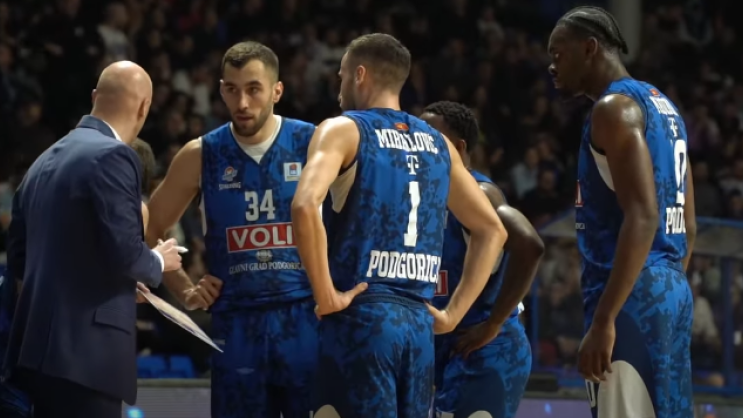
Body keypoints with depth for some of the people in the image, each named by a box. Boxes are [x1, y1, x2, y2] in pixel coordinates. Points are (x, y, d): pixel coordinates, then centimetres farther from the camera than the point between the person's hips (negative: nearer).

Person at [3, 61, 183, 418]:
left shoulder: (46, 159, 16)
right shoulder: (111, 156, -10)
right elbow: (124, 252, -18)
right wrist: (158, 262, 3)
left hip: (41, 345, 9)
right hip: (86, 349, -9)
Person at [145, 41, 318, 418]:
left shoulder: (313, 144, -2)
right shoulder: (201, 156, 4)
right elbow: (148, 232, 15)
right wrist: (184, 290, 5)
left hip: (305, 319, -2)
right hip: (236, 326, 2)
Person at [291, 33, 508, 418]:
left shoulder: (343, 130, -2)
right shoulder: (437, 144, 17)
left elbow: (305, 207, -20)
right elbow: (492, 230, 21)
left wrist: (326, 296, -13)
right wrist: (453, 313, 17)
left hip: (361, 319, -6)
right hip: (419, 325, 6)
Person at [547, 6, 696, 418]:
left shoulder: (615, 109, -10)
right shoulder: (662, 106, 19)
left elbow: (642, 218, -21)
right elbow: (686, 224, 22)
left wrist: (603, 319, -24)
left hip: (632, 295, -10)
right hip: (671, 290, 10)